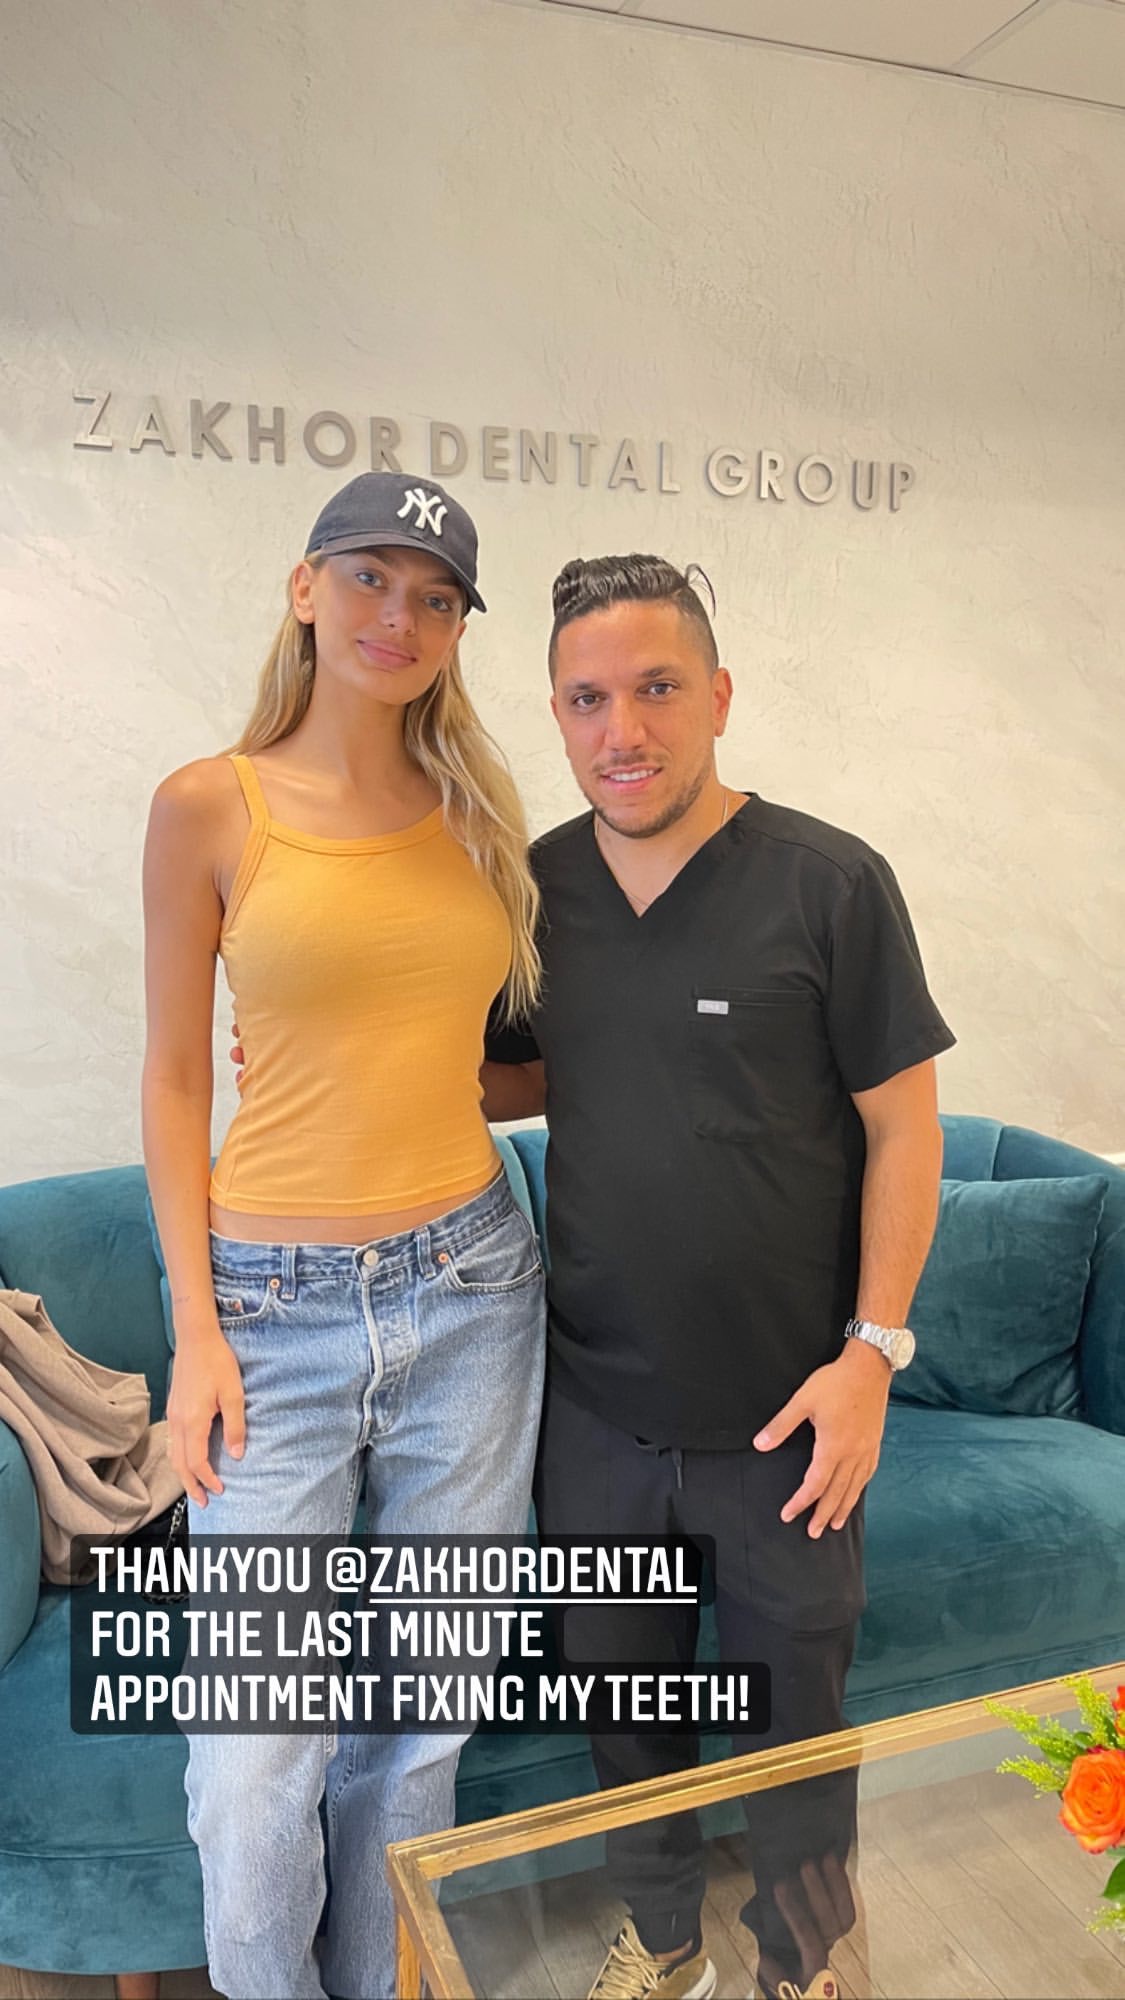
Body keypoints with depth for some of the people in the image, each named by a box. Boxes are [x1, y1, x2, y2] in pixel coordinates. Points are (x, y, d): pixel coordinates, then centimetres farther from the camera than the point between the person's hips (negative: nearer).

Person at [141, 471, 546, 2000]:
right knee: (257, 1763, 3)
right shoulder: (211, 806, -3)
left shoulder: (479, 812, 6)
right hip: (278, 1306, -3)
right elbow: (176, 1080, -1)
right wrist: (196, 1329, -5)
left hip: (468, 1286, 4)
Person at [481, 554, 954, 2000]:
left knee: (794, 1706, 18)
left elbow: (902, 1125, -8)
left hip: (779, 1408, -3)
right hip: (592, 1402, 4)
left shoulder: (830, 883, -13)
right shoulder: (537, 888, -1)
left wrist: (872, 1348, -13)